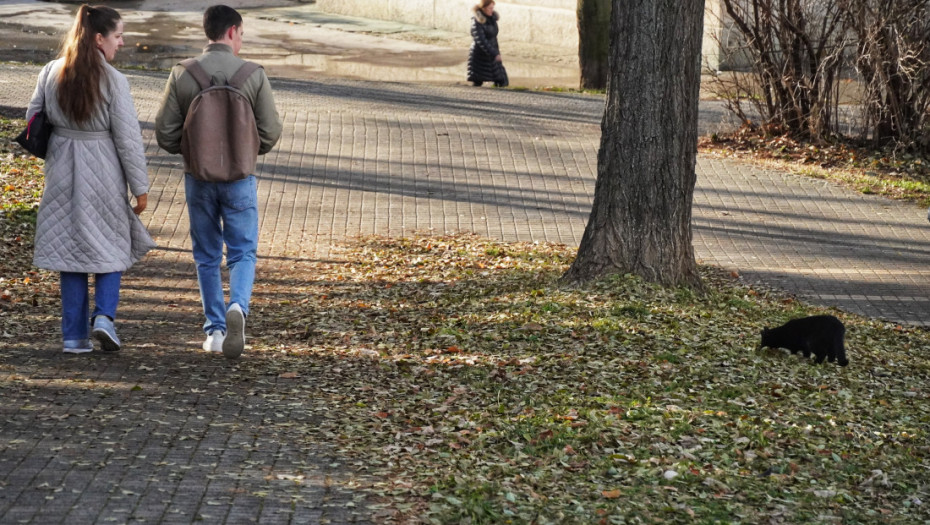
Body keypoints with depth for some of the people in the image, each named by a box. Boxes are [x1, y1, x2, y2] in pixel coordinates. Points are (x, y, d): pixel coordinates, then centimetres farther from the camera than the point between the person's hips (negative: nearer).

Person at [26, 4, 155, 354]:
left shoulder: (51, 73, 0)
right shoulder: (113, 81, -13)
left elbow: (34, 118, 8)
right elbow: (128, 138, -12)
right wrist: (140, 187, -5)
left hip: (62, 172, 4)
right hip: (103, 174, -4)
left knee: (70, 248, 10)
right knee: (111, 245, 14)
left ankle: (74, 336, 10)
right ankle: (104, 315, -4)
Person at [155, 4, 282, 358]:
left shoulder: (182, 75, -6)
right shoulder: (254, 75, -8)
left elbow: (165, 132, -5)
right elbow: (270, 131, -5)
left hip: (198, 179, 1)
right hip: (240, 179, -1)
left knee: (206, 256, 14)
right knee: (243, 252, 7)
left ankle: (215, 330, 17)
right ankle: (237, 307, -20)